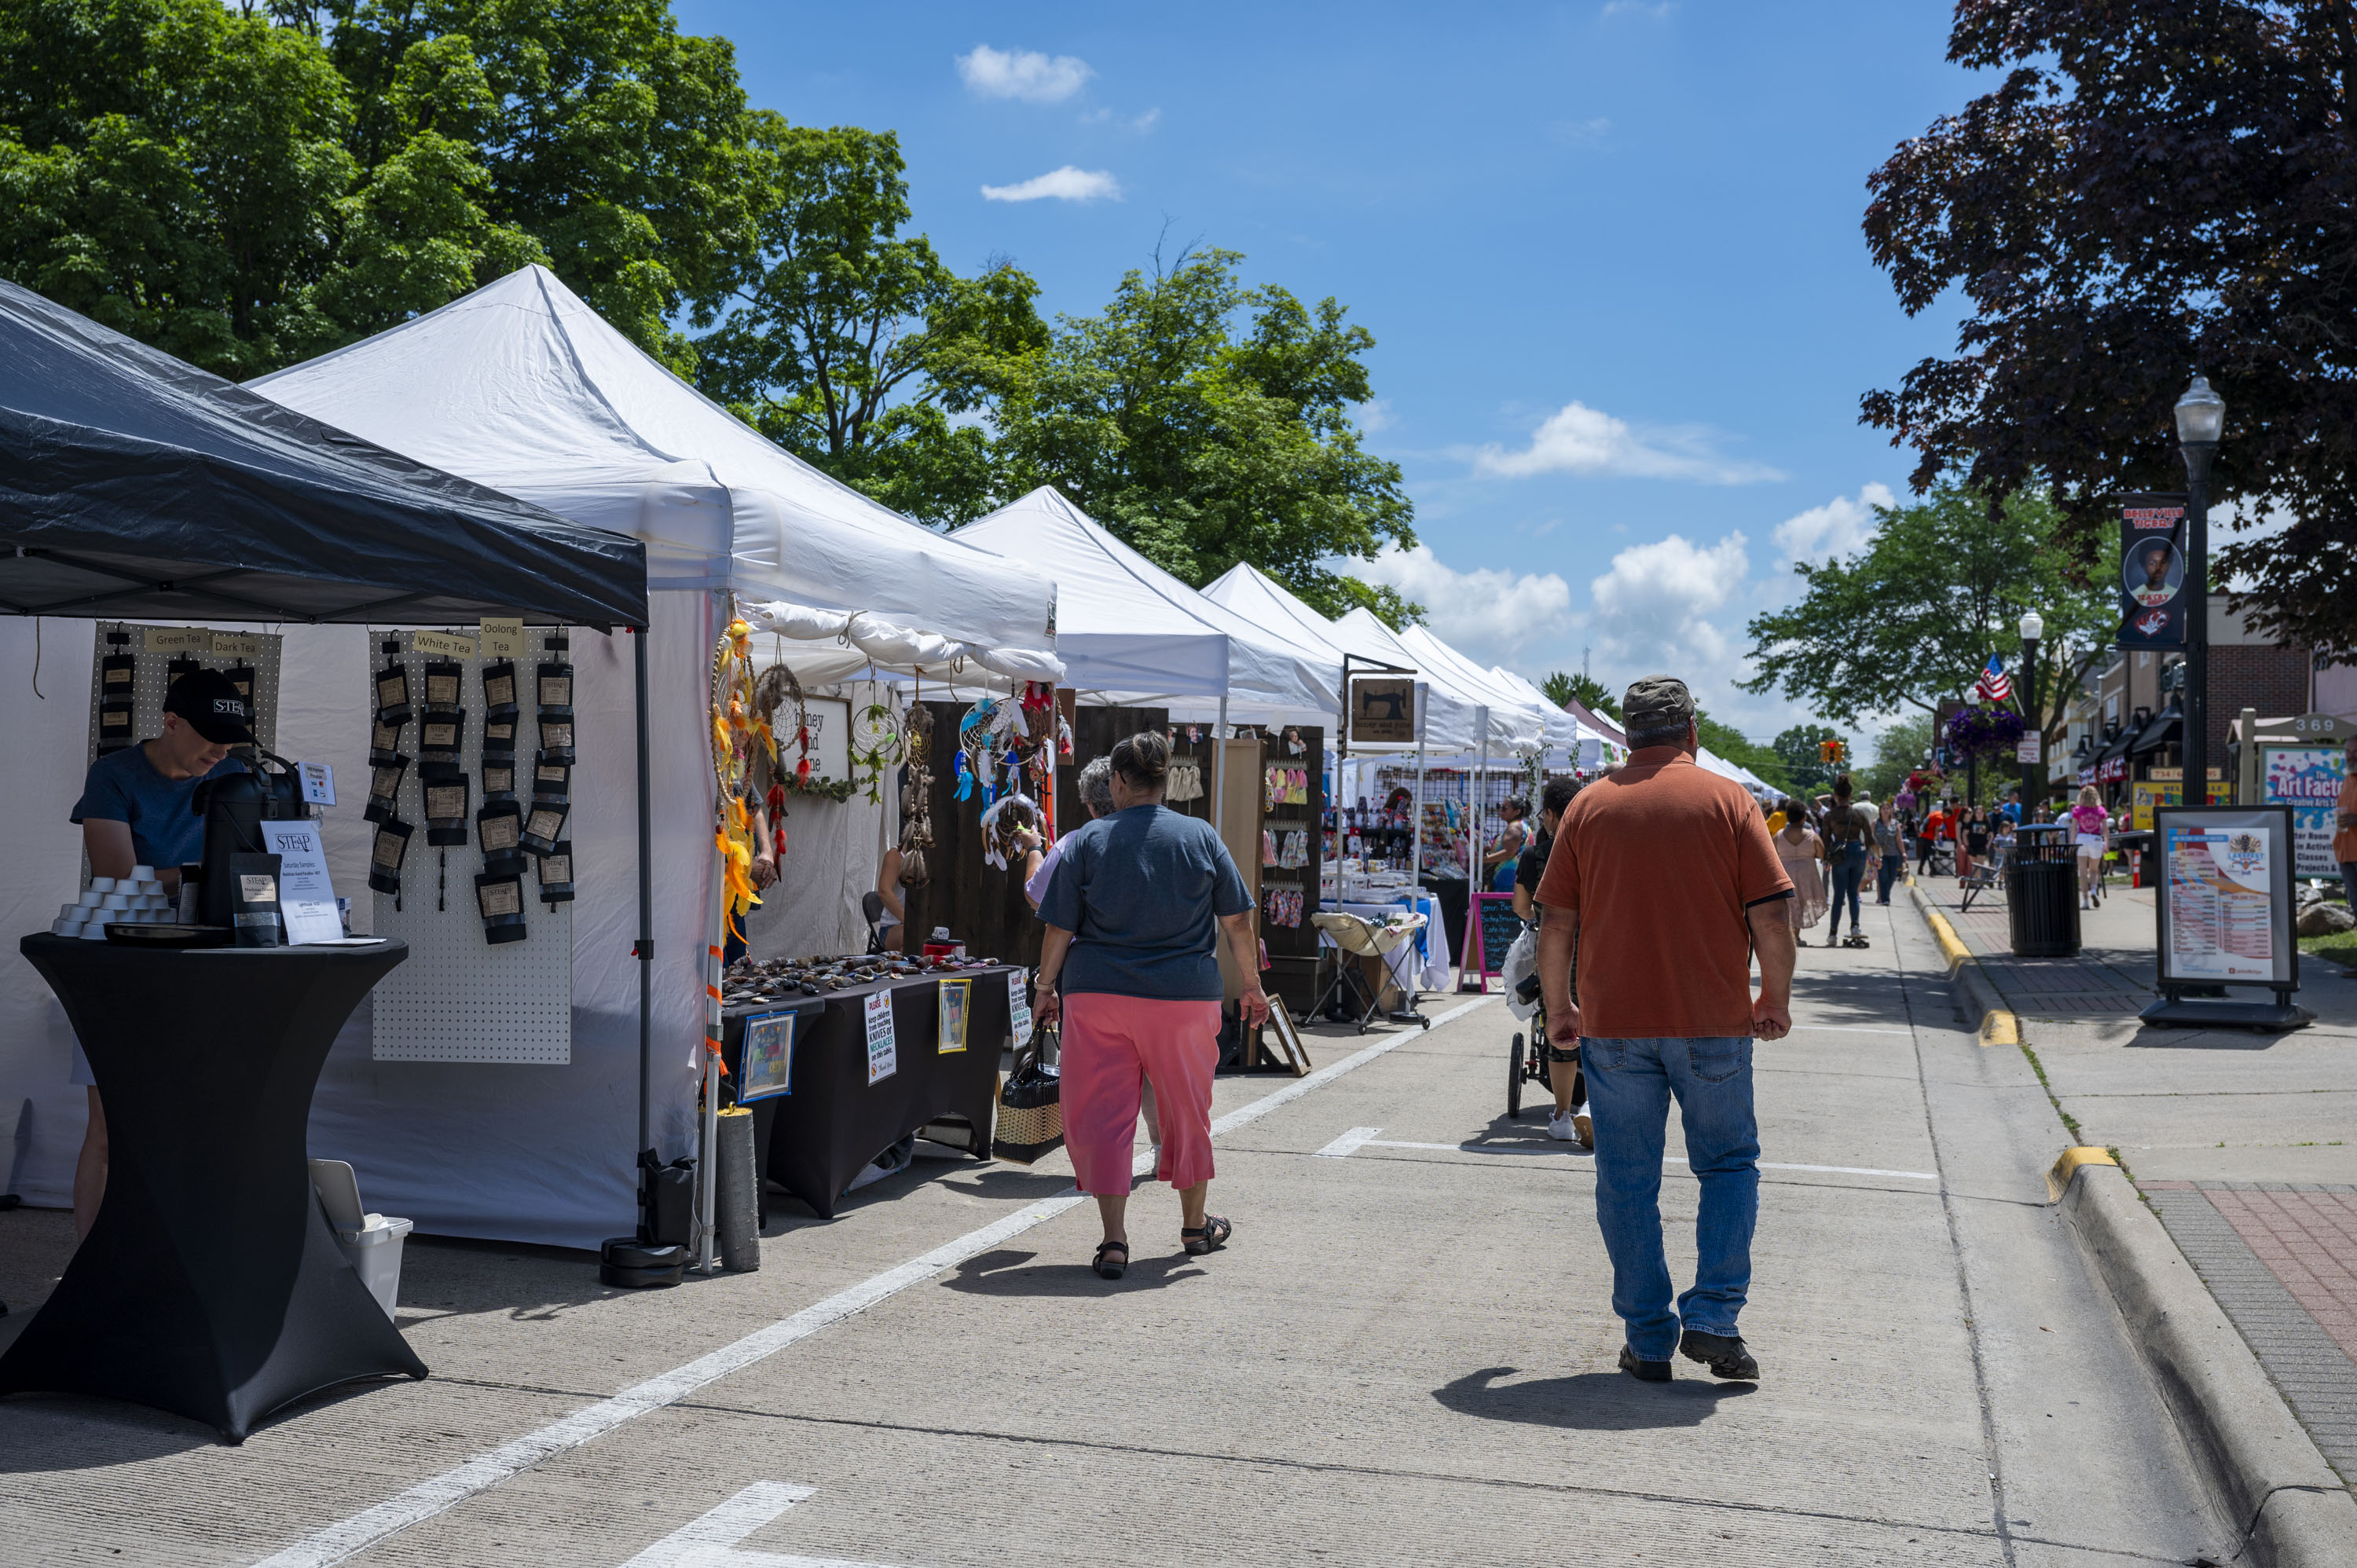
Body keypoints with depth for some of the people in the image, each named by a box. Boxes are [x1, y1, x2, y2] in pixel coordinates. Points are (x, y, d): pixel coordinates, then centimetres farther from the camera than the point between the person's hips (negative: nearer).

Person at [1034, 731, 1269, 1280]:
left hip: (1097, 994, -1)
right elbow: (1237, 921, 2)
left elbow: (1060, 927, 0)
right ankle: (1196, 1225, 32)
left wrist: (1045, 986, 13)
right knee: (1186, 1109, 17)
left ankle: (1114, 1240, 1)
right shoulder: (1201, 837, 1)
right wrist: (1252, 986, 13)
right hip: (1184, 996, 1)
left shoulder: (1086, 842, -1)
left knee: (1101, 1113, 6)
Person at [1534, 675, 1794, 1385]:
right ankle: (1713, 1318, 5)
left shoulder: (1590, 805, 4)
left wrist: (1559, 1007, 13)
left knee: (1627, 1180, 8)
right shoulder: (1728, 800, 0)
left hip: (1614, 1025, 1)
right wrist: (1776, 1000, 9)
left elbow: (1556, 924, 2)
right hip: (1714, 1022, -1)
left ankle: (1649, 1339, 11)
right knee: (1730, 1164, 15)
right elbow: (1771, 918, -4)